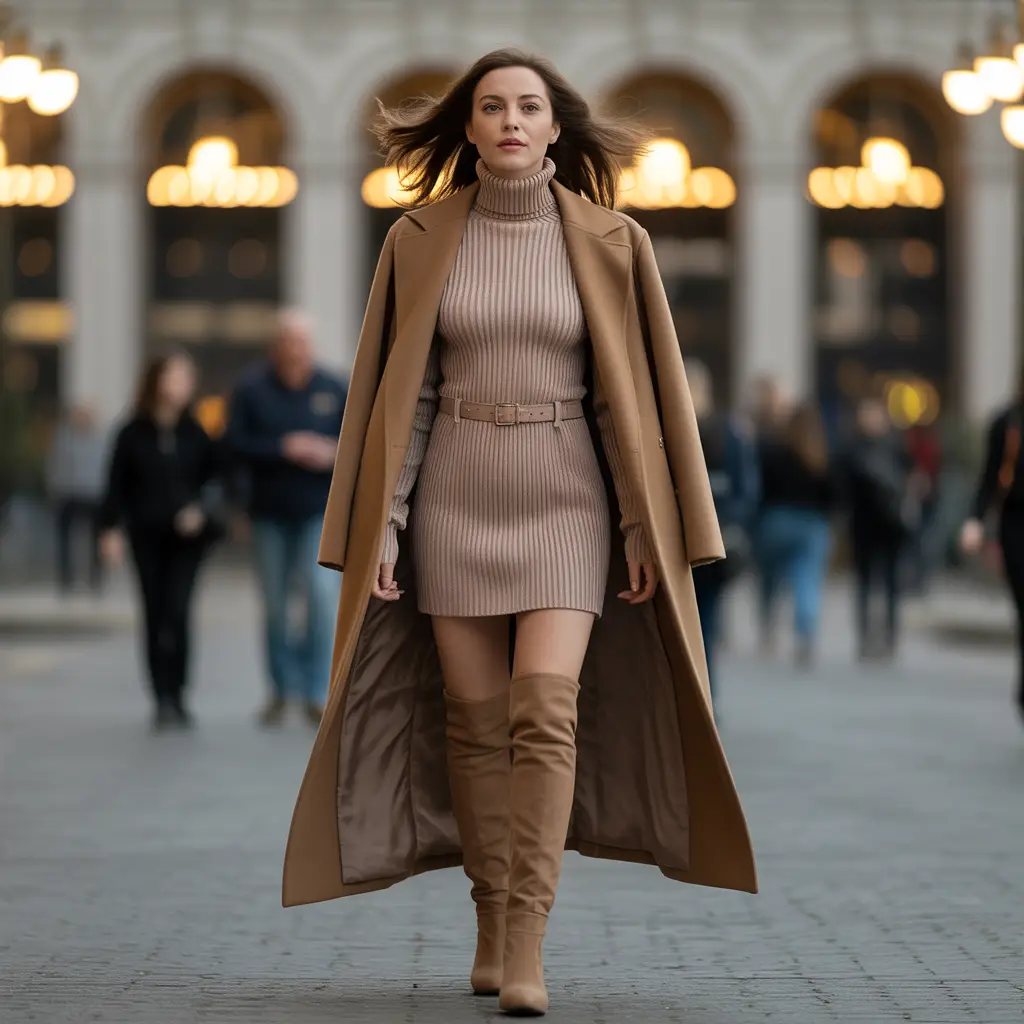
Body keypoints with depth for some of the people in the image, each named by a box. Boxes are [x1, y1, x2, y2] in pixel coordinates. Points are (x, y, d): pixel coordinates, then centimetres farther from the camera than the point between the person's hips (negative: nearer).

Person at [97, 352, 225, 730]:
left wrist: (202, 509, -8)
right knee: (155, 616, 3)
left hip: (186, 536, -1)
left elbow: (216, 476, 8)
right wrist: (111, 529, -2)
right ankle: (163, 700, 7)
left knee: (178, 611, -12)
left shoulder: (196, 433, 2)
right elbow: (117, 485, 3)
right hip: (147, 535, 1)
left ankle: (176, 697, -4)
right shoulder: (134, 433, 2)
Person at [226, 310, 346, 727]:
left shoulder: (334, 390, 2)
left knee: (323, 594, -14)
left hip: (319, 511, 0)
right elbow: (236, 444, -8)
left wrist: (332, 454, -16)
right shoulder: (252, 389, -2)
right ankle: (281, 689, 21)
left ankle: (316, 693, -8)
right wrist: (283, 449, -19)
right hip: (269, 513, 0)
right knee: (274, 606, 7)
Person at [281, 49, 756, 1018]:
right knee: (473, 716, 3)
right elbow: (403, 389, 3)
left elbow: (632, 390, 0)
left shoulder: (608, 243, -1)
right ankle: (492, 921, 17)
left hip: (562, 500, -1)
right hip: (457, 498, 2)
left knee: (544, 712, -14)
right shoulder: (421, 241, 2)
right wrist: (382, 523, -4)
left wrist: (645, 527, -3)